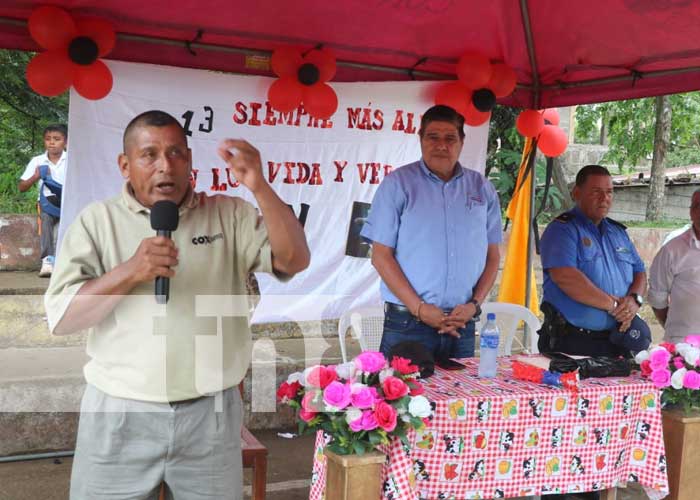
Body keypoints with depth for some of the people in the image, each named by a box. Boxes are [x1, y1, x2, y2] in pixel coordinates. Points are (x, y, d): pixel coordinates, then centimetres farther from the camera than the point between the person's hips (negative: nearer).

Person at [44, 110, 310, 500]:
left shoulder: (230, 215, 4)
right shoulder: (97, 221, 2)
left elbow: (294, 261, -8)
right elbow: (61, 317, -4)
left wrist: (259, 187, -19)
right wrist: (129, 272, -18)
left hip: (211, 414, 1)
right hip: (119, 415, 0)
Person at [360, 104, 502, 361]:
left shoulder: (482, 189, 10)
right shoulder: (397, 183, -1)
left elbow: (492, 256, 12)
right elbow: (381, 256, -5)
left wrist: (475, 304, -3)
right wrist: (420, 309, -12)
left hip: (462, 325, 4)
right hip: (406, 324, -3)